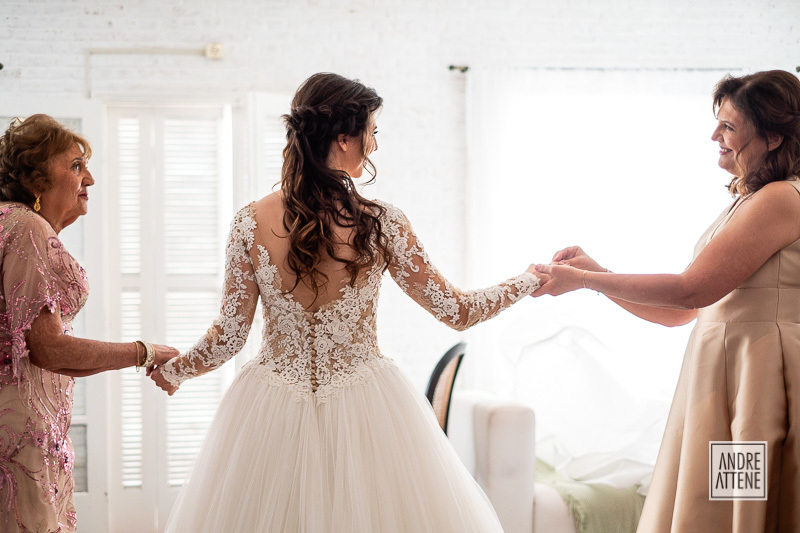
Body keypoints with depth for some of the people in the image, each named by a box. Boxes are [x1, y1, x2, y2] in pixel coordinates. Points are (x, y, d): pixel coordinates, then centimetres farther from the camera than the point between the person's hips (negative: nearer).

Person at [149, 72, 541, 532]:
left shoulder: (252, 224, -9)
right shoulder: (381, 224, -13)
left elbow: (229, 338, -3)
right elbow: (459, 312, -4)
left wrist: (173, 370, 17)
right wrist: (532, 280, 12)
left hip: (274, 412, 2)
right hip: (367, 408, -2)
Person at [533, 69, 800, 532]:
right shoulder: (747, 203, 19)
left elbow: (692, 290, -17)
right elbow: (677, 313, 16)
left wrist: (584, 280, -10)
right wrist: (595, 273, 7)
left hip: (760, 384, -9)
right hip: (721, 377, 9)